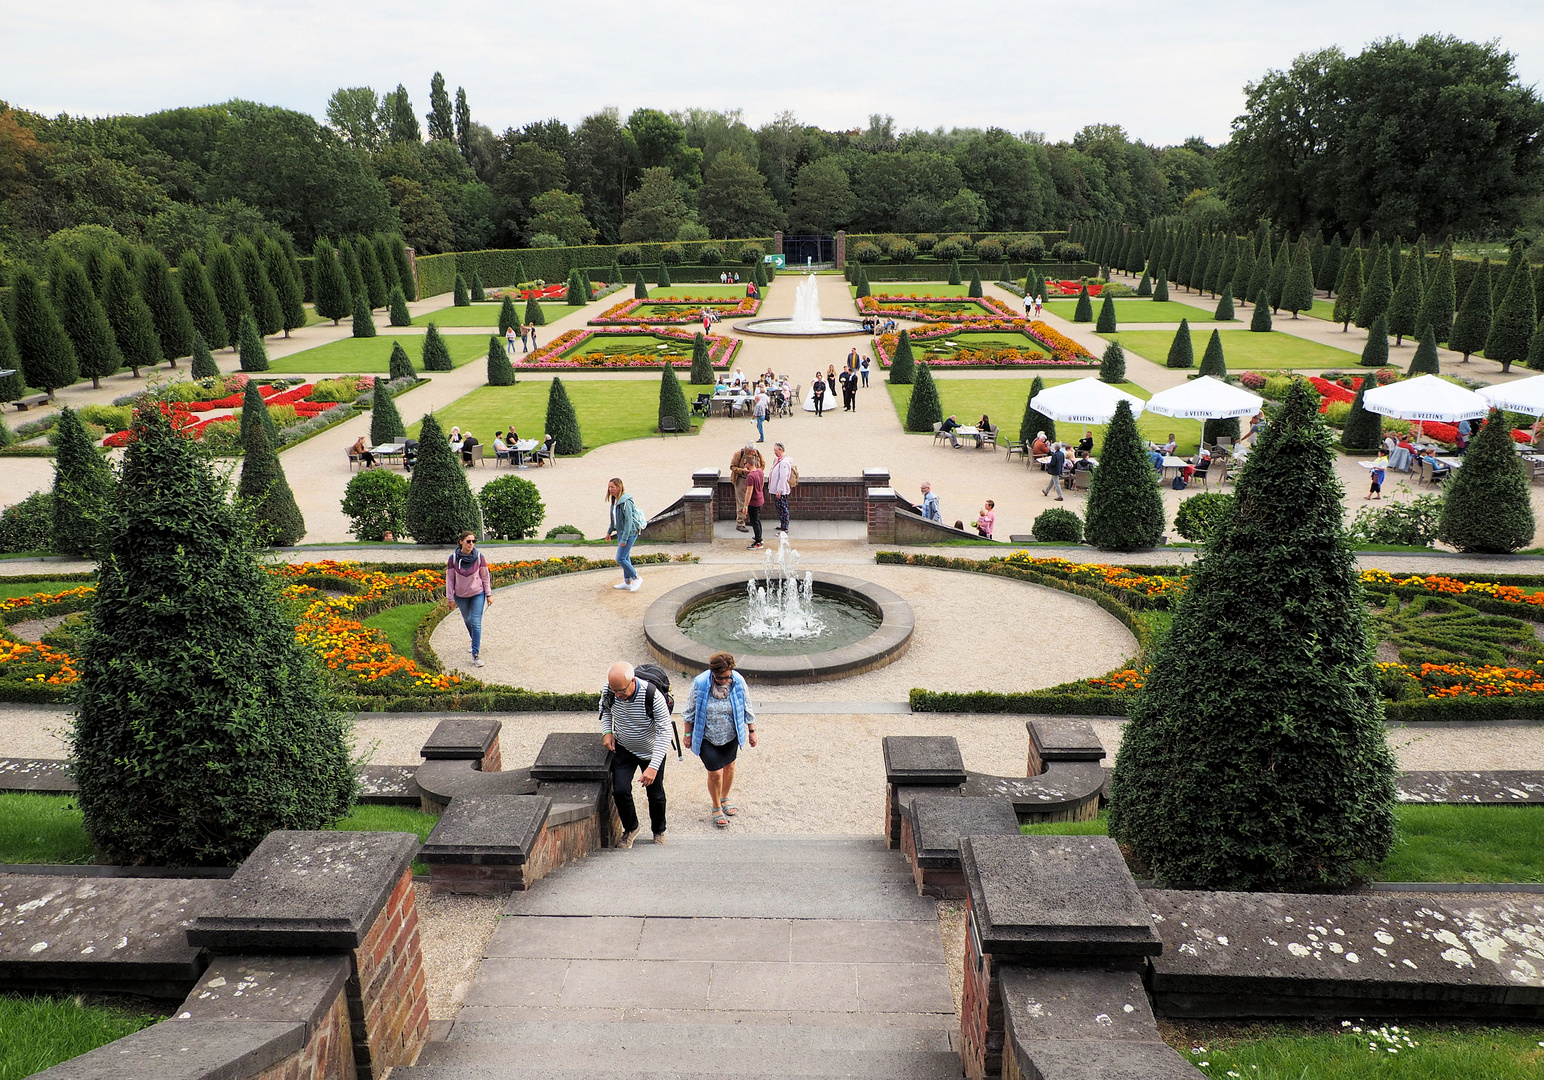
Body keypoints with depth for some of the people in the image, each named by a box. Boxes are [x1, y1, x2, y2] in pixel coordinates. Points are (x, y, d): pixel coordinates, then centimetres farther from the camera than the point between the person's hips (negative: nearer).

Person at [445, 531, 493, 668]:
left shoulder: (480, 557, -12)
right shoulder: (453, 559, -12)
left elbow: (485, 577, -2)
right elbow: (450, 579, -4)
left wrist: (489, 595, 0)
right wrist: (450, 598, -2)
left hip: (478, 594, -2)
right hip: (461, 596, 2)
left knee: (476, 623, -9)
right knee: (467, 621, 20)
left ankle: (476, 654, -6)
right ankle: (476, 641, 47)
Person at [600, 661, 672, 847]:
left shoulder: (652, 696, -34)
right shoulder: (609, 690, -21)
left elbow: (665, 733, -28)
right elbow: (605, 708, 6)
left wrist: (653, 767, -34)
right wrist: (606, 731, -10)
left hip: (651, 751, -2)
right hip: (623, 749, 2)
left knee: (655, 794, 9)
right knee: (620, 791, -11)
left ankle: (658, 831, 37)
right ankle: (630, 828, 18)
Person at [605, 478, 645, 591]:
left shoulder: (625, 502, -21)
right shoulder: (615, 501, 9)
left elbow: (628, 521, -23)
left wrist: (624, 539, -23)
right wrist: (609, 532, 26)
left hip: (629, 533, -10)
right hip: (621, 533, 10)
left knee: (620, 558, -10)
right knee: (625, 558, 15)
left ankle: (636, 579, 2)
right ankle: (627, 582, 24)